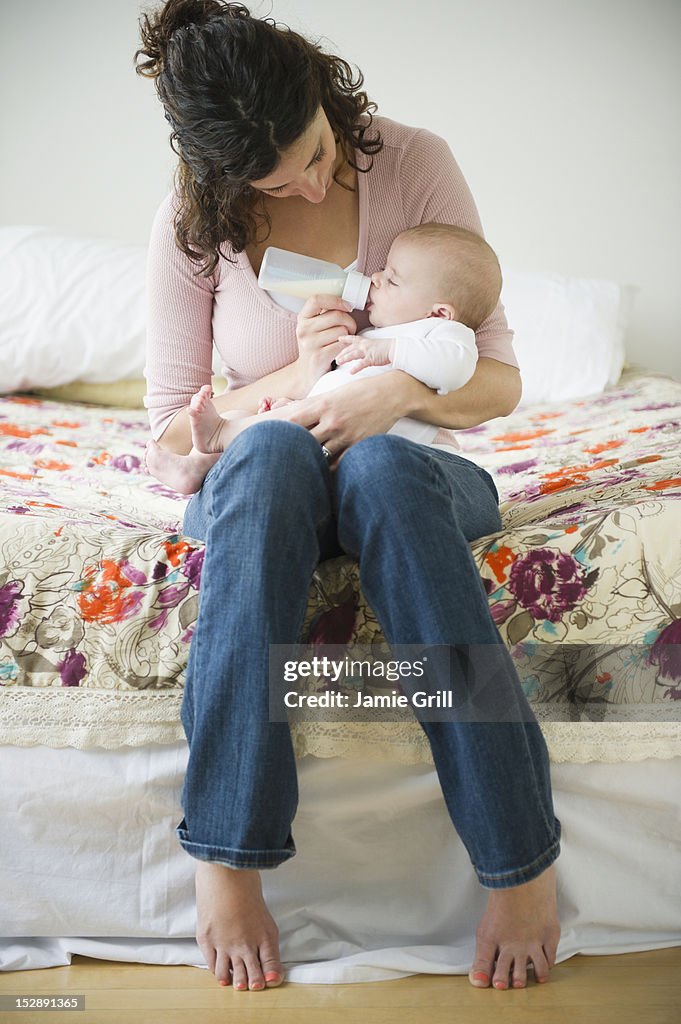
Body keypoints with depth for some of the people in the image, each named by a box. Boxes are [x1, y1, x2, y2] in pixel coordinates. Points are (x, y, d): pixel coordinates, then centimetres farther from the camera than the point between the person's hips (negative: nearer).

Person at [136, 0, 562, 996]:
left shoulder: (414, 162, -7)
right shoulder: (194, 224, -6)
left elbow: (502, 382, -5)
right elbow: (172, 433, -3)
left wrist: (406, 387, -26)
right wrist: (294, 379, -19)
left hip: (405, 474, 0)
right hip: (258, 492, 0)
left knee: (381, 466, -37)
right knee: (270, 451, -37)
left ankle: (523, 859, -32)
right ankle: (227, 856, -34)